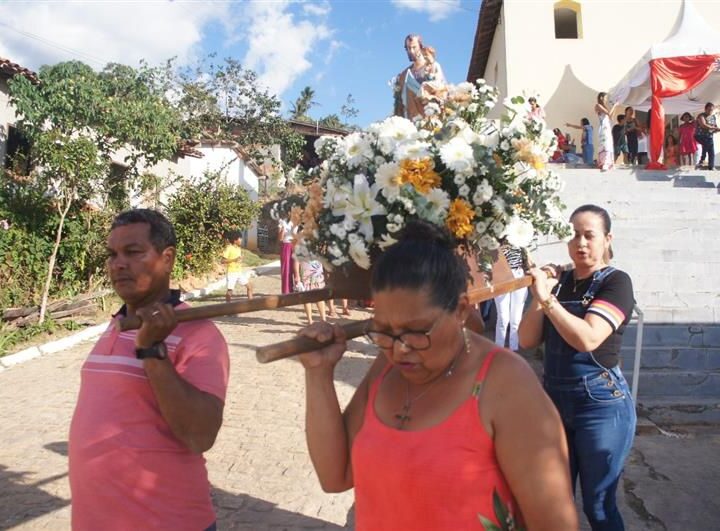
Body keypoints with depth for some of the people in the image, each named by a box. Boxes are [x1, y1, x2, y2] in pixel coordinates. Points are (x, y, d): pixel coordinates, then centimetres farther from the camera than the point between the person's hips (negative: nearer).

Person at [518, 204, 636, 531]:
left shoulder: (616, 282, -9)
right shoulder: (559, 282, 6)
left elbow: (587, 338, -24)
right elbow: (527, 341, 0)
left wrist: (547, 299, -25)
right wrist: (539, 298, -12)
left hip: (601, 406, -5)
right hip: (556, 401, 5)